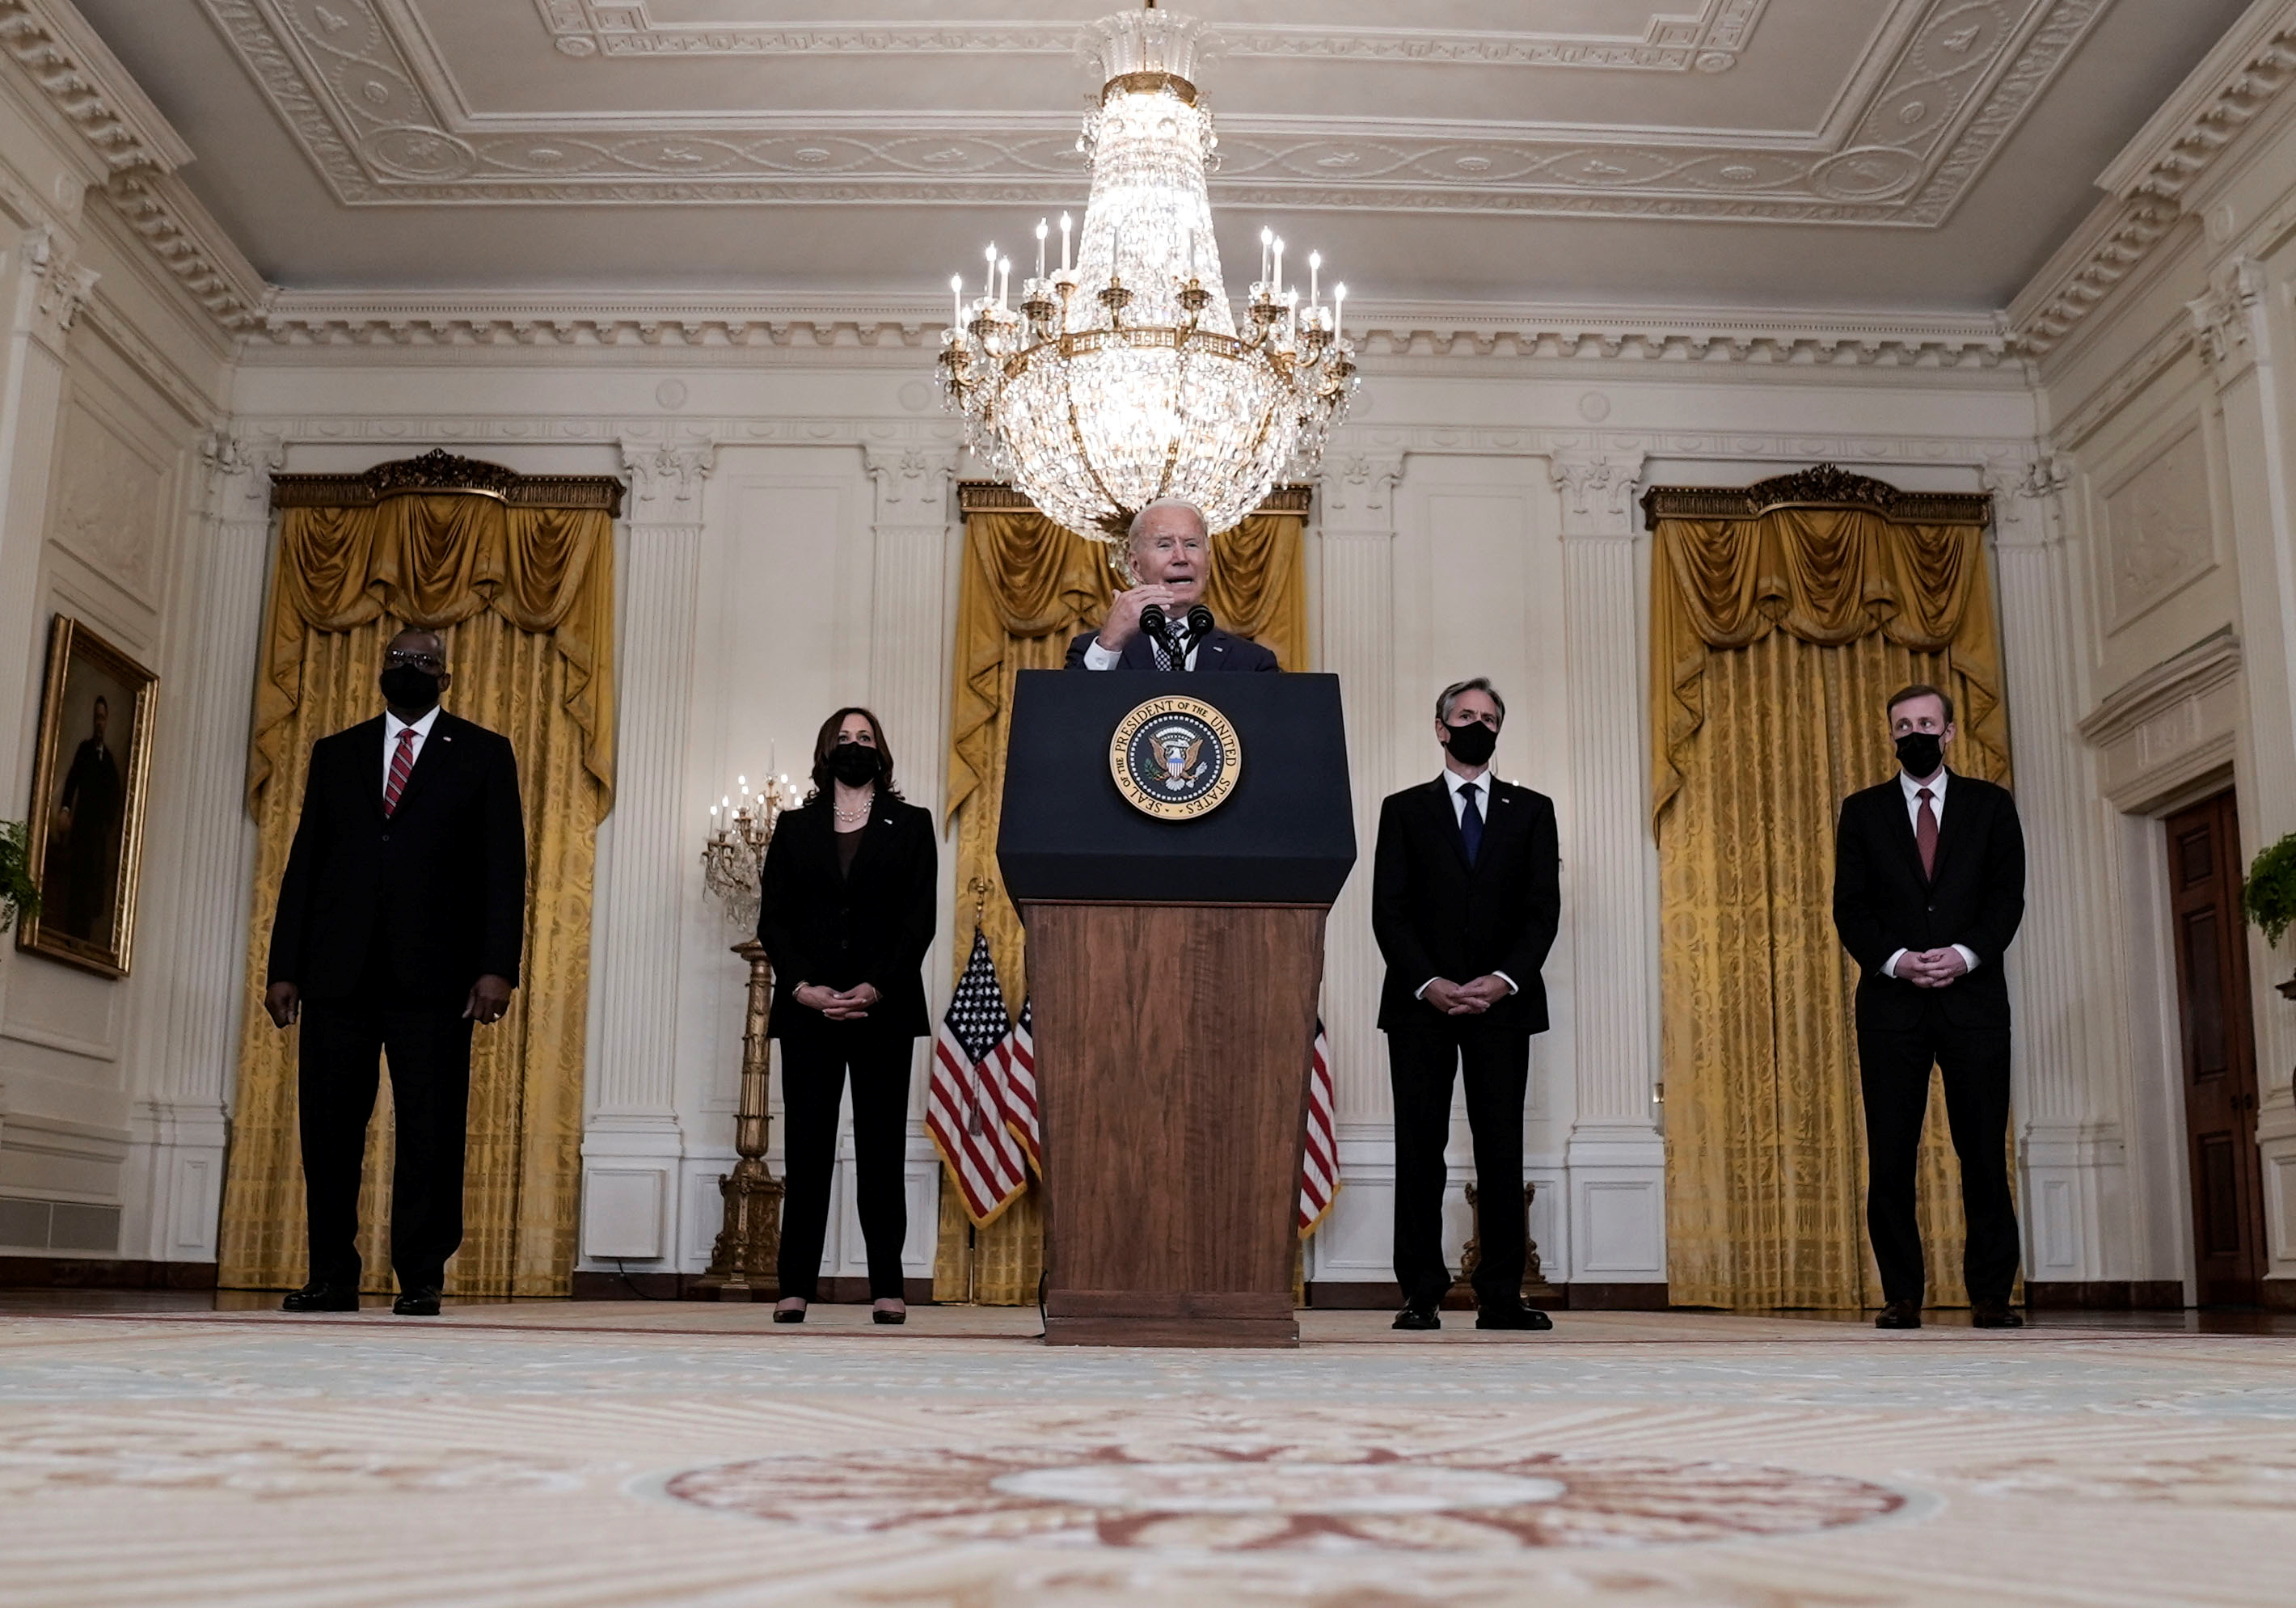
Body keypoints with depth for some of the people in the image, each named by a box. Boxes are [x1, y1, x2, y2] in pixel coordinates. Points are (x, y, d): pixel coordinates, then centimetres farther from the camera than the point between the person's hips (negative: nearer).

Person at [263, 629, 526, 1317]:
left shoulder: (483, 754, 10)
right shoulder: (335, 753, 18)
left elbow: (504, 867, 2)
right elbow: (303, 864, 14)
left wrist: (497, 966, -8)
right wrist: (284, 967, 6)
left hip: (434, 975, -2)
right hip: (338, 972, 3)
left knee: (431, 1131, -2)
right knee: (329, 1129, 3)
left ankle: (420, 1278, 5)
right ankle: (331, 1277, 12)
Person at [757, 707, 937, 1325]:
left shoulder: (910, 825, 10)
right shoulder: (794, 829, 14)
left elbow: (919, 919, 1)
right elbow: (772, 919, 6)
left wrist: (875, 988, -12)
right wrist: (803, 988, -10)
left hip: (883, 1009, -1)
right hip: (807, 1011, 1)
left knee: (881, 1148, -1)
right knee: (805, 1147, -1)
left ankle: (887, 1287, 0)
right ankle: (796, 1286, 1)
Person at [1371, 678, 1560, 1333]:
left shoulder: (1530, 810, 13)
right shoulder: (1404, 810, 11)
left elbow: (1543, 907, 4)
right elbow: (1389, 911, 2)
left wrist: (1504, 980, -10)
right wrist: (1429, 983, -11)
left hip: (1501, 1003, 1)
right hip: (1421, 1003, 0)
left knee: (1501, 1150, -2)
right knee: (1420, 1148, -1)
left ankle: (1501, 1297, 0)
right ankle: (1420, 1296, 1)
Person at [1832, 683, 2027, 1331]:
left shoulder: (1991, 805, 12)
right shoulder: (1863, 810, 12)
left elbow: (2008, 896, 3)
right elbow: (1849, 907, 5)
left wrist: (1965, 955, -13)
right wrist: (1895, 960, -12)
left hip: (1973, 996, 0)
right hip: (1890, 1000, 0)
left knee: (1985, 1151, -1)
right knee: (1890, 1156, -2)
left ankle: (1991, 1295, 5)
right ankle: (1901, 1296, 4)